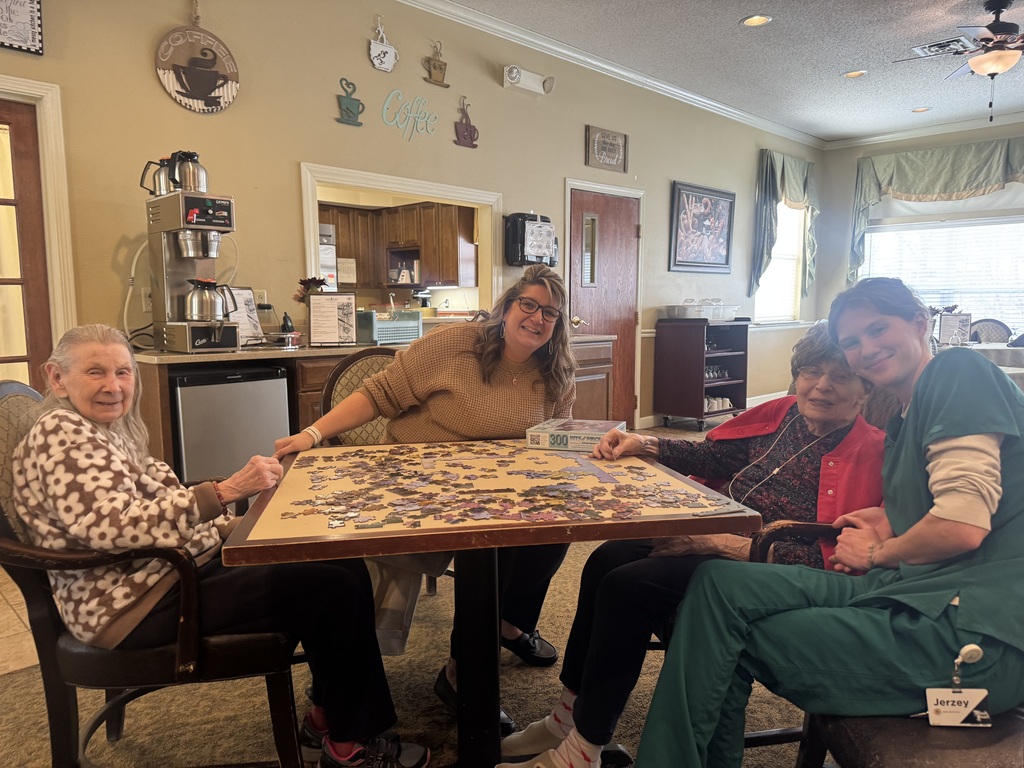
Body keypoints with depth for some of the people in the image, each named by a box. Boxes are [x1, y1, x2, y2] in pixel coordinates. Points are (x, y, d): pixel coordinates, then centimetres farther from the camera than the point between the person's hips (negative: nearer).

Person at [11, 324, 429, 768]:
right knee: (335, 588, -18)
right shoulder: (60, 434, -14)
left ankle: (325, 721, 14)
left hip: (177, 568, 10)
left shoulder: (111, 431, 15)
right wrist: (225, 491, -36)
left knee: (344, 562, 2)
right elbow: (115, 527, -29)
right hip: (134, 612, -9)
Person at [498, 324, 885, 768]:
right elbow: (711, 456, 13)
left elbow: (826, 559, -22)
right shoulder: (784, 415, 6)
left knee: (627, 586, -21)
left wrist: (723, 542, -26)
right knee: (606, 561, -9)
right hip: (718, 534, 8)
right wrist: (644, 445, -1)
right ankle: (569, 717, 4)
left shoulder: (869, 453, -14)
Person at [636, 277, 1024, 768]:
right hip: (917, 596, 8)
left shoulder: (959, 370, -8)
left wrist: (877, 553, -2)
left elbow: (965, 525, -19)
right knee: (718, 584, -4)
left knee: (728, 643, -10)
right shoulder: (905, 421, 19)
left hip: (973, 629, -8)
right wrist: (893, 525, 2)